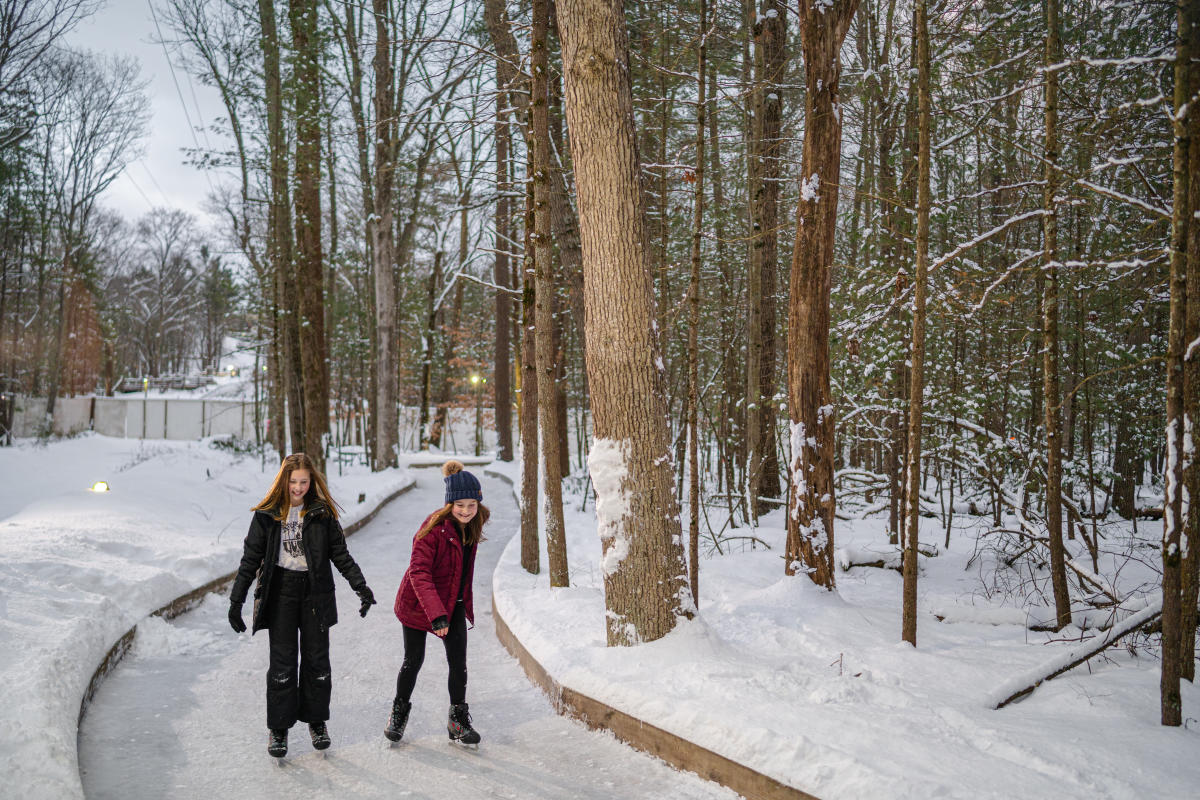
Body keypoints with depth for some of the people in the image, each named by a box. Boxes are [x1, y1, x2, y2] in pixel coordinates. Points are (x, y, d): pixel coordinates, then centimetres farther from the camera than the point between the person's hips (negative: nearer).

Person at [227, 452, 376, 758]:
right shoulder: (267, 514, 0)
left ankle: (317, 721, 23)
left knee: (317, 659, 7)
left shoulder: (322, 512, 1)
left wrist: (360, 585, -9)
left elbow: (340, 554, 3)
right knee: (282, 661, 1)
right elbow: (250, 559, 3)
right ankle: (278, 728, 14)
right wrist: (236, 600, -1)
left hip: (315, 592, 1)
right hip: (280, 592, -1)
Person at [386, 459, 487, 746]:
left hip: (454, 603, 5)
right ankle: (399, 713, 31)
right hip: (418, 604, -5)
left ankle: (458, 721, 16)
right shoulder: (434, 527, -25)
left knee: (459, 663, 0)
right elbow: (419, 572, -29)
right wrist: (436, 614, -37)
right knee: (413, 661, 7)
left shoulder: (471, 526, -4)